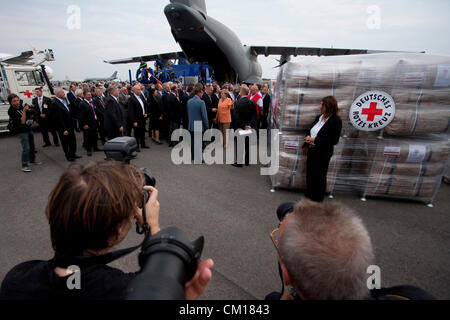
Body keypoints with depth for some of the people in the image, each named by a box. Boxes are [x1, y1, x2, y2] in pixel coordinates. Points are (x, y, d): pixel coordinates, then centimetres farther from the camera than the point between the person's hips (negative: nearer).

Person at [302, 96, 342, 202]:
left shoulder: (336, 121, -18)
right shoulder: (319, 117, 3)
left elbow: (334, 141, -21)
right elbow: (310, 131, 15)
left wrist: (315, 140, -23)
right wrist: (306, 145, 9)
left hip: (323, 154, -7)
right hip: (312, 151, 7)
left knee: (319, 176, 9)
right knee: (310, 173, 17)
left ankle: (318, 198, 29)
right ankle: (309, 194, 37)